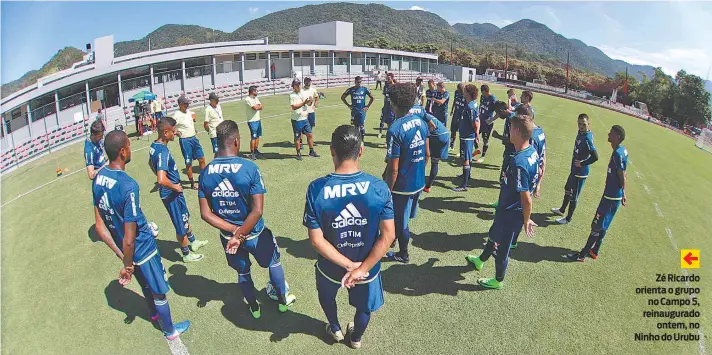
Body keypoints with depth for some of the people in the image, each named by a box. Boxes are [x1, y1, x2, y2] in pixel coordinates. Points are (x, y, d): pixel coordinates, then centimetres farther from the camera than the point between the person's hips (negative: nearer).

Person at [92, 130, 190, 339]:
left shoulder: (98, 178, -8)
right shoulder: (128, 186, -33)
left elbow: (100, 226, -2)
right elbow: (129, 240, -28)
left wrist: (121, 255, 1)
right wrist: (127, 265, -12)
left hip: (124, 249, 7)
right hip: (142, 249, -7)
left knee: (146, 284, 32)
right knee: (159, 291, 17)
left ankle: (154, 313, 58)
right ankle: (170, 331, 39)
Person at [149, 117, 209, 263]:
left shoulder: (154, 146, 0)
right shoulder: (163, 151, -30)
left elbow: (151, 163, 21)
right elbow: (161, 180, -39)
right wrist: (175, 186, -22)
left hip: (170, 192, 9)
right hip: (171, 194, -9)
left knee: (185, 216, 27)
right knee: (181, 225, 10)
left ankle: (193, 242, 48)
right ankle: (187, 254, 29)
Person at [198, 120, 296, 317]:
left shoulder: (206, 173, -10)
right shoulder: (250, 168, -23)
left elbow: (206, 214, -9)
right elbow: (257, 210, -26)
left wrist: (234, 232, -10)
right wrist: (240, 235, -17)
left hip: (227, 236, 4)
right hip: (254, 234, -3)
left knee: (243, 272, 26)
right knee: (274, 263, 25)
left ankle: (254, 308, 47)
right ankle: (283, 300, 45)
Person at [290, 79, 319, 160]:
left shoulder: (303, 93, 8)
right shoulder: (292, 95, -11)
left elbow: (308, 104, 13)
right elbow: (294, 107, -22)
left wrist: (310, 101, -11)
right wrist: (304, 103, -28)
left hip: (305, 118, 6)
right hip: (297, 120, -6)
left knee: (309, 134, 9)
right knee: (297, 137, 4)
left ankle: (311, 151, 22)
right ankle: (298, 153, 15)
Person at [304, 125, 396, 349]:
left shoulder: (316, 189, -23)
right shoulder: (379, 187, -21)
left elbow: (316, 239, -21)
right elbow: (388, 236, -19)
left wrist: (348, 265, -15)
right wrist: (362, 269, -15)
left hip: (331, 267, 0)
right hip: (368, 267, 1)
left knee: (327, 296, 35)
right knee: (364, 306, 32)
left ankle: (335, 329, 60)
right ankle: (356, 338, 59)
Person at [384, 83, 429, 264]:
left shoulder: (395, 130, -24)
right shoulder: (421, 122, -1)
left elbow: (393, 169, -22)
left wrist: (387, 191, -11)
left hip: (402, 186, -7)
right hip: (419, 182, 7)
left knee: (400, 222, 13)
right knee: (405, 217, 25)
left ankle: (403, 254, 32)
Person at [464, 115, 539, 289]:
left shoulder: (518, 163, -35)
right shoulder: (532, 151, -7)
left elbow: (527, 198, -30)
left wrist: (526, 220, -15)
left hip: (510, 213, -9)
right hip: (508, 208, 9)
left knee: (500, 247, 15)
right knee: (494, 234, 30)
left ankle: (498, 280, 39)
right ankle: (480, 260, 55)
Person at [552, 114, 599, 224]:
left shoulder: (587, 138, -26)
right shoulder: (580, 133, 1)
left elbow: (595, 156, -30)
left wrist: (582, 164, -19)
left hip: (580, 172, -9)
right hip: (574, 169, 9)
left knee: (574, 196, 5)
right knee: (568, 189, 25)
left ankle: (568, 218, 20)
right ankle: (562, 210, 45)